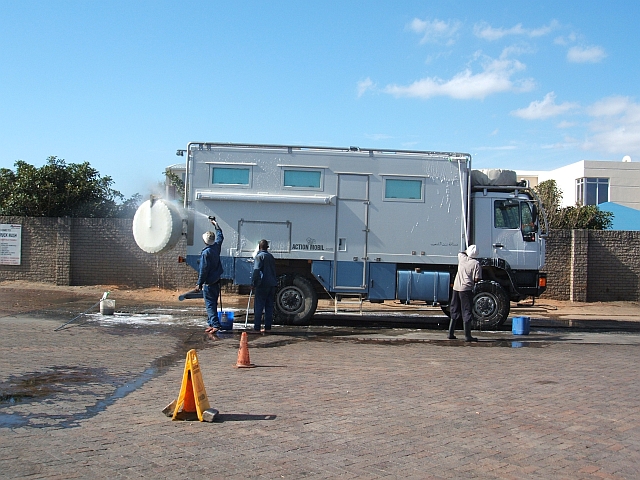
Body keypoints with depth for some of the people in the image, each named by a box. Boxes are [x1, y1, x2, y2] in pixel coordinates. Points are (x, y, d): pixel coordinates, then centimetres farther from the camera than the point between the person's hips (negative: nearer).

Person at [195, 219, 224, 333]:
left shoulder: (206, 252, -19)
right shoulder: (217, 247, 2)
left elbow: (203, 270, -18)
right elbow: (220, 236, 24)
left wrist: (199, 284, -12)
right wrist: (216, 225, 38)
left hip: (209, 283, -8)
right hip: (216, 281, 8)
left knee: (210, 304, -5)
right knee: (213, 303, 15)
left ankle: (215, 325, -12)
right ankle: (211, 323, 20)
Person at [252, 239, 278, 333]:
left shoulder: (259, 256, -7)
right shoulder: (271, 256, 15)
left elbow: (256, 271, -12)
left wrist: (253, 283, -8)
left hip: (262, 285, -6)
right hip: (272, 284, 6)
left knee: (258, 307, -3)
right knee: (269, 307, 9)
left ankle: (257, 327, -5)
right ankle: (268, 327, 10)